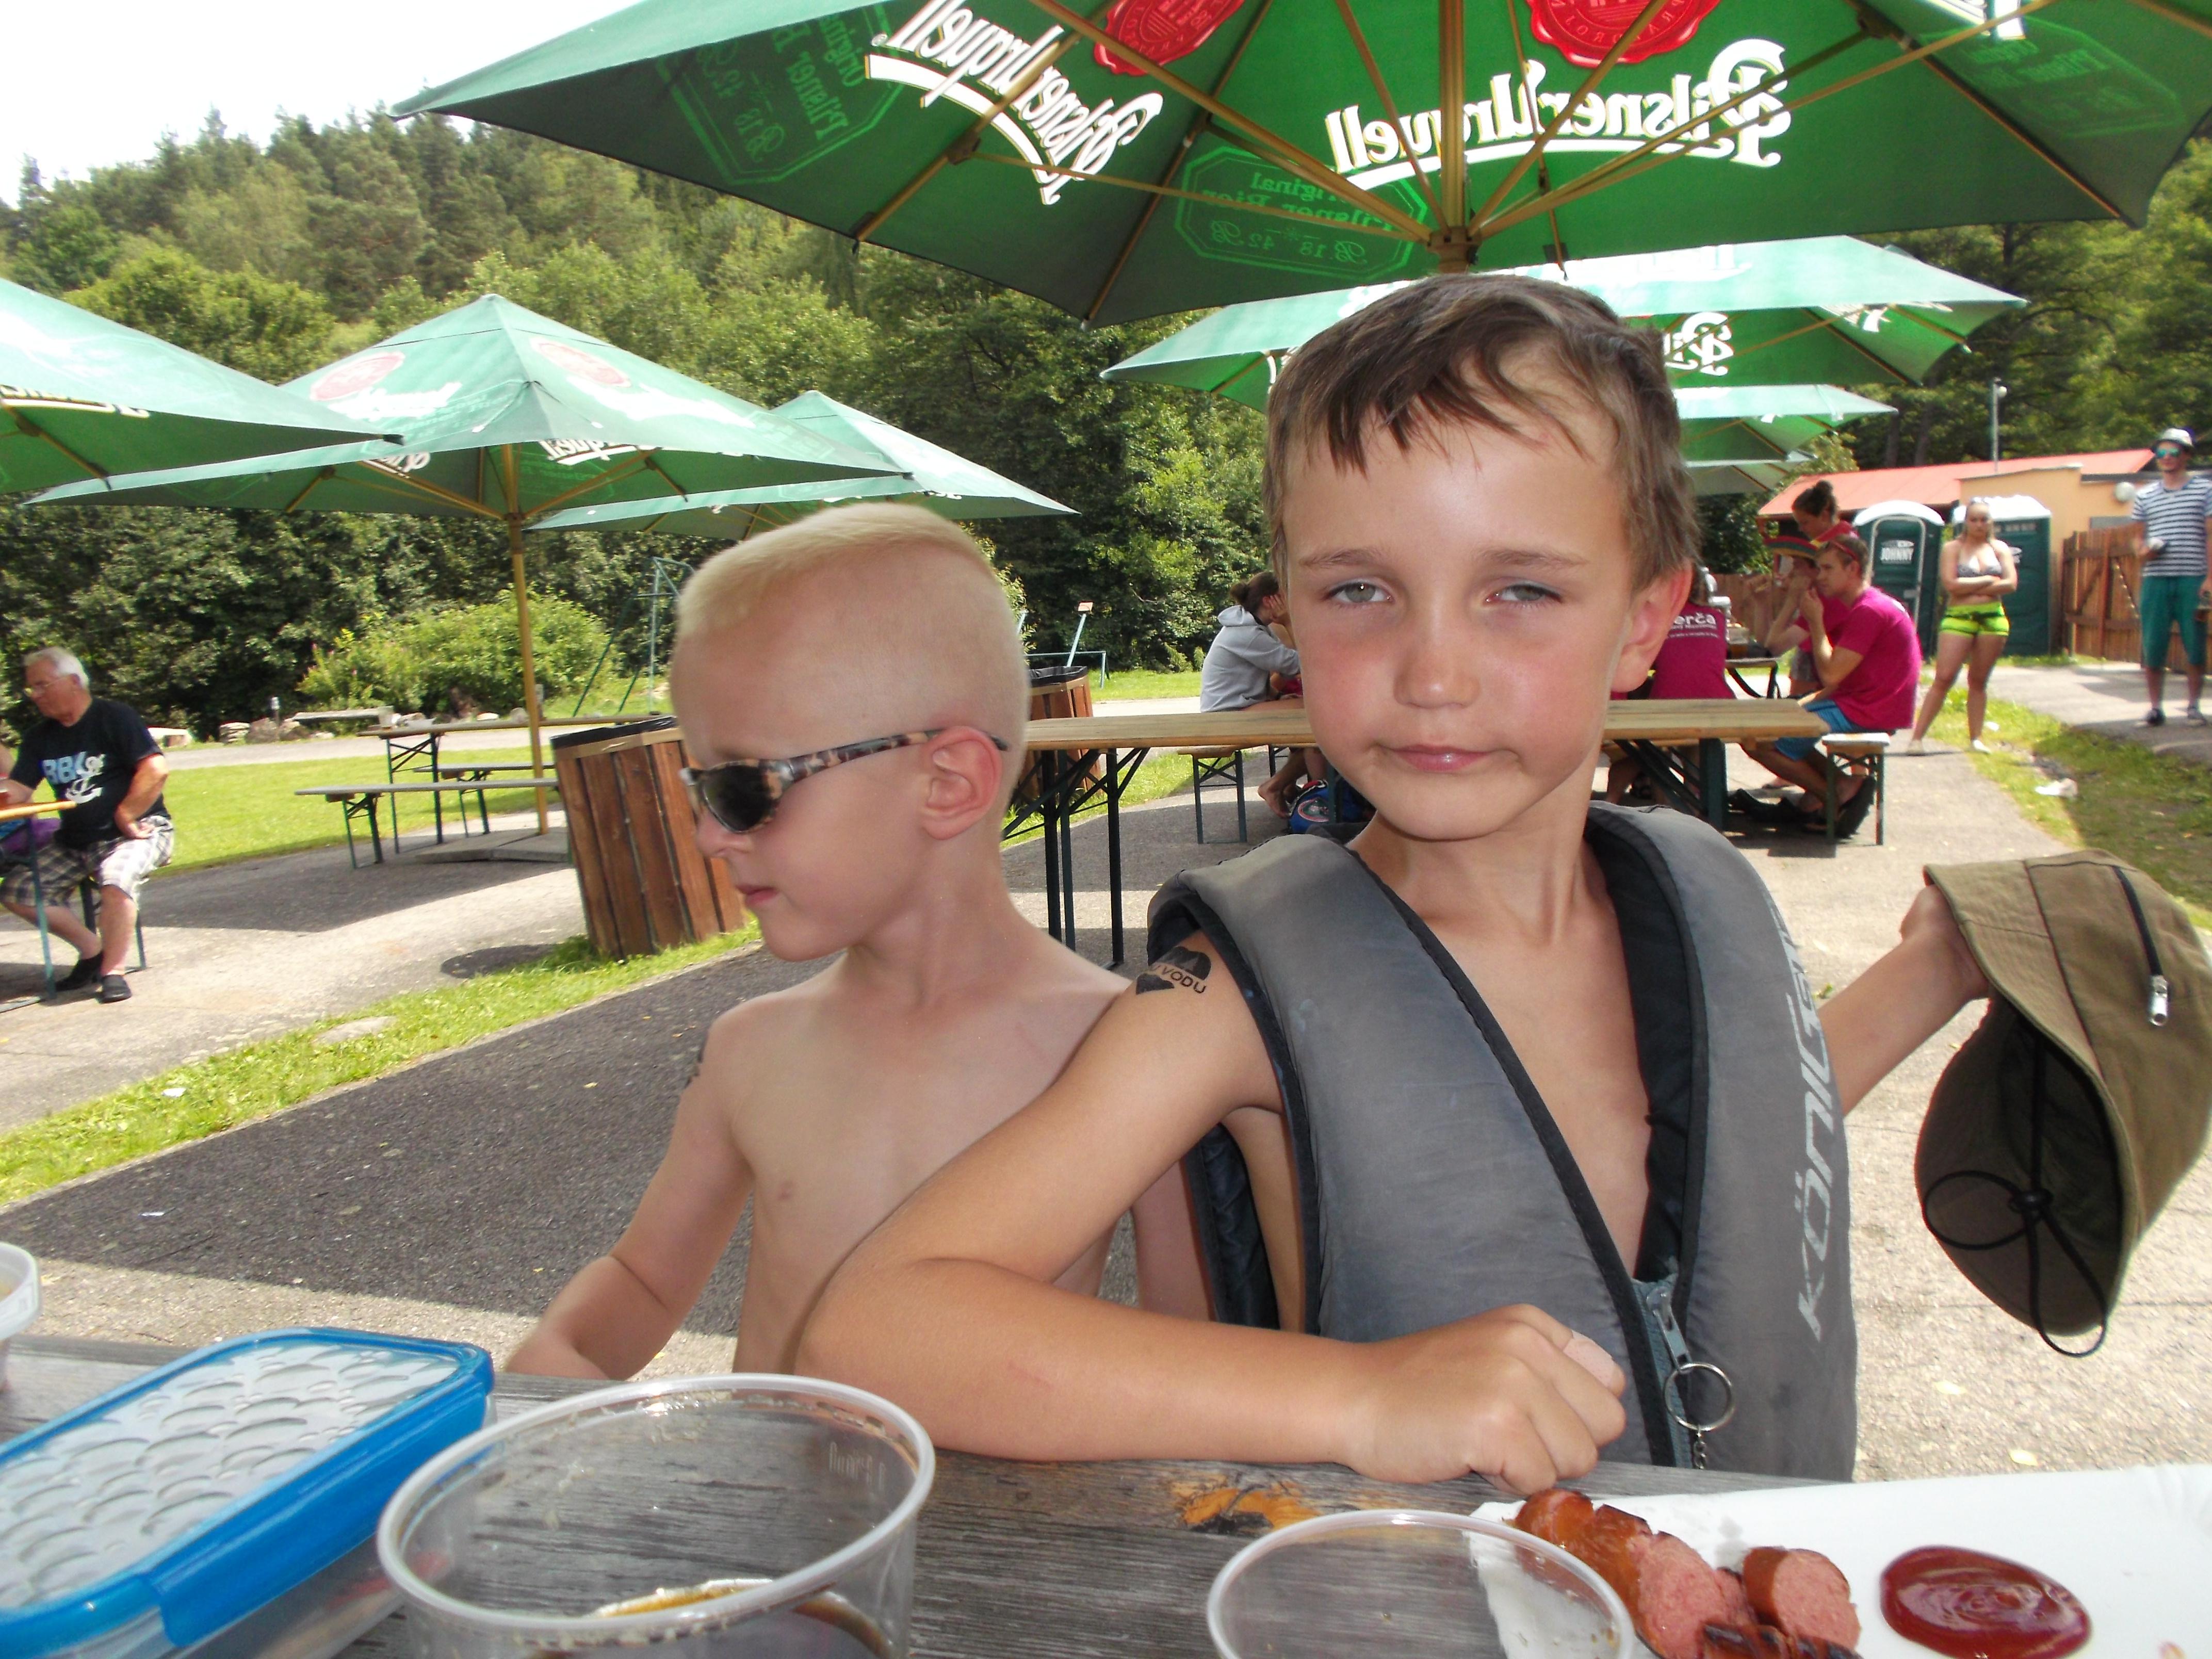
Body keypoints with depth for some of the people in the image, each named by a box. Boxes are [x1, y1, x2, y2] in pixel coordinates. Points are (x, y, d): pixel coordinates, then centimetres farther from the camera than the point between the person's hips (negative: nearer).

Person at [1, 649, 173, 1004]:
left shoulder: (115, 717, -10)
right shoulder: (39, 737, 11)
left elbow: (156, 769, -20)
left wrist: (125, 817, -19)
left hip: (135, 832, -8)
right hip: (74, 842, 8)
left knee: (116, 882, -35)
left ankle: (113, 970, -17)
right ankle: (91, 949, 10)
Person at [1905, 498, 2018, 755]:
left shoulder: (2000, 549, 11)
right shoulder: (1952, 548, 2)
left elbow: (2011, 583, -1)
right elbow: (1951, 584, -12)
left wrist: (1971, 588, -8)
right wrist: (1988, 581, -4)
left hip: (1992, 618, 3)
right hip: (1958, 618, -3)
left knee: (1979, 681, 8)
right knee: (1943, 678, -11)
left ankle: (1975, 738, 12)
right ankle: (1918, 736, -11)